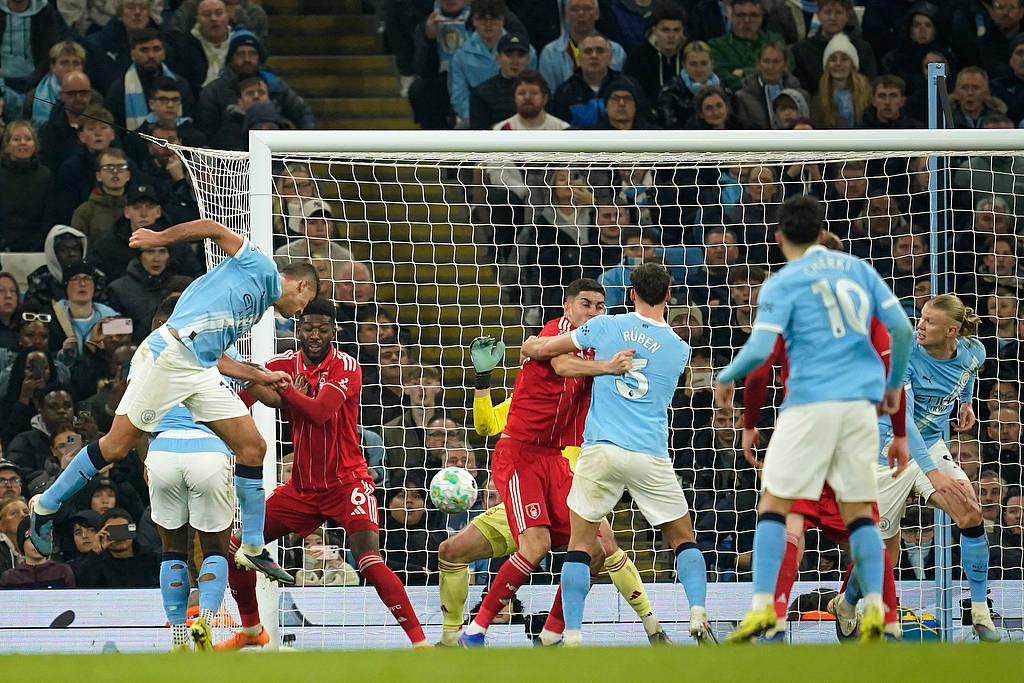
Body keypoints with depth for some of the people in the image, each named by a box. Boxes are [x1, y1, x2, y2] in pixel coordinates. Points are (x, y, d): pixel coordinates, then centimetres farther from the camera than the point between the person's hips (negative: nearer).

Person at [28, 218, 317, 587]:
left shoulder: (258, 307, 25)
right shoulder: (260, 268, 3)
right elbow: (212, 229, -5)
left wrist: (263, 377, 26)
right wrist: (160, 238, -12)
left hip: (201, 374, 9)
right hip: (168, 358, -9)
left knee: (252, 447, 1)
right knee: (116, 446, -6)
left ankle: (253, 549, 7)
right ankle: (46, 506, 11)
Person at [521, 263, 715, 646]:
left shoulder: (606, 327, 2)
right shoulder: (679, 350, 7)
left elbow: (539, 349, 10)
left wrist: (529, 345, 34)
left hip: (599, 451, -1)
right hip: (651, 455, 1)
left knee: (579, 545, 9)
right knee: (683, 539, 15)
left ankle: (572, 636, -2)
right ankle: (698, 616, -6)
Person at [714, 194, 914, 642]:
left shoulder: (781, 284, -2)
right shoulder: (857, 268, 11)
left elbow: (760, 349, -11)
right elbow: (902, 329, 7)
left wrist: (725, 378, 7)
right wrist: (894, 383, 20)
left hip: (811, 400, -4)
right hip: (861, 402, 4)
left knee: (774, 502, 1)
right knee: (858, 509, 10)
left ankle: (762, 605, -10)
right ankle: (875, 609, -2)